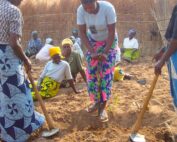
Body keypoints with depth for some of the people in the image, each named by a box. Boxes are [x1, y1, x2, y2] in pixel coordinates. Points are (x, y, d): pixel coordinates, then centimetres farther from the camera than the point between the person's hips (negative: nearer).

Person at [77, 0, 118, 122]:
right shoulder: (81, 10, -22)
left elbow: (112, 32, -24)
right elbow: (83, 33, -14)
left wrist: (105, 52, -24)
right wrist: (92, 51, -19)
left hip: (109, 42, -3)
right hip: (92, 42, 3)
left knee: (106, 73, -8)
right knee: (91, 72, 1)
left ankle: (103, 107, -3)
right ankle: (96, 102, 18)